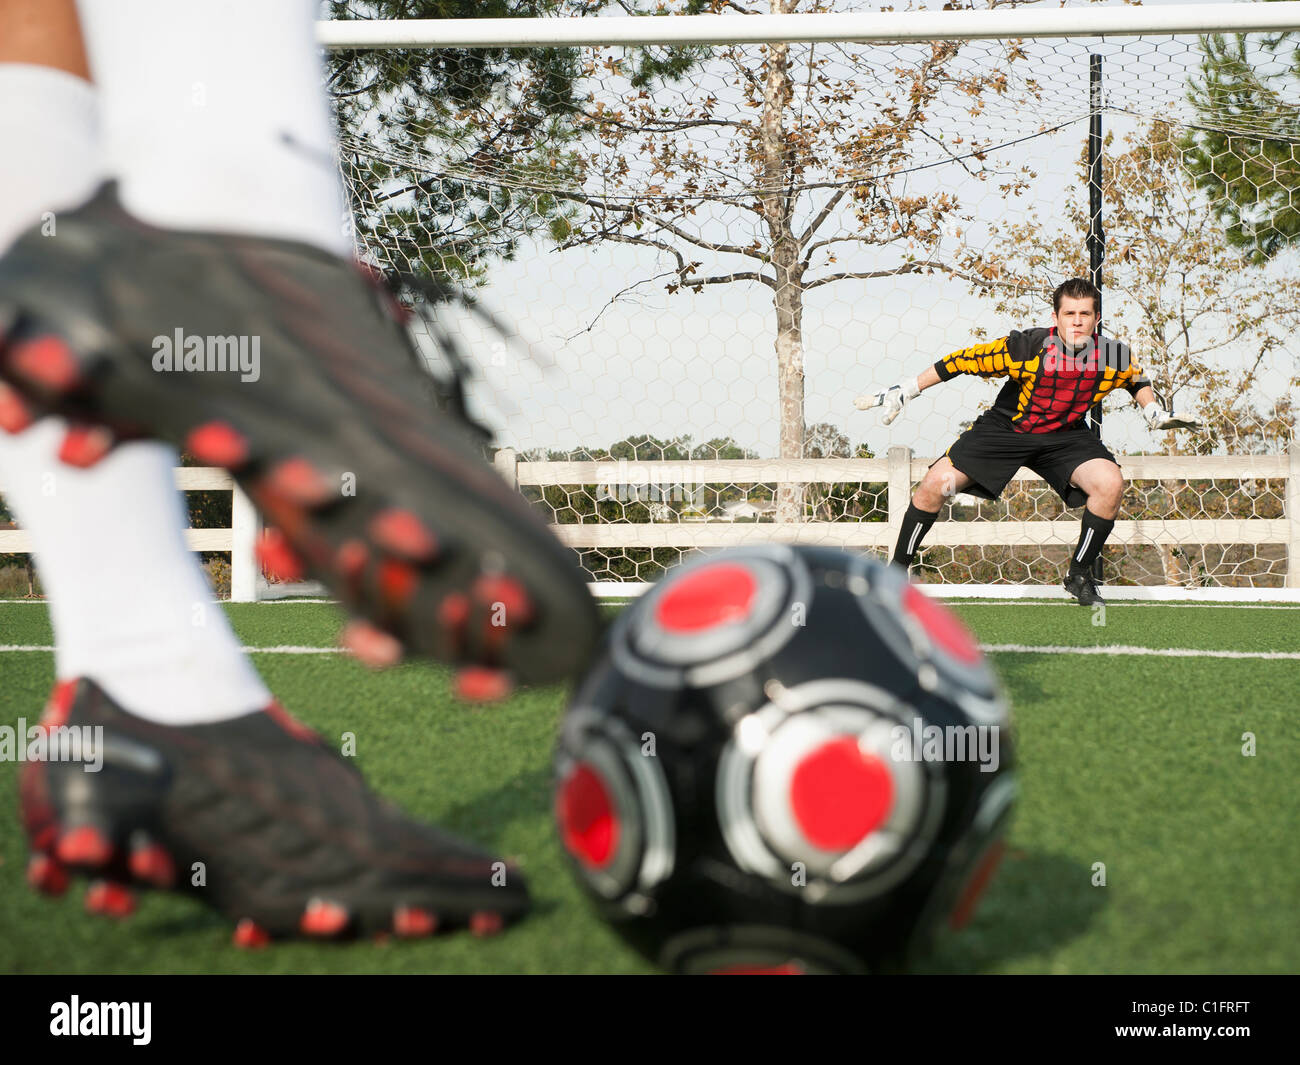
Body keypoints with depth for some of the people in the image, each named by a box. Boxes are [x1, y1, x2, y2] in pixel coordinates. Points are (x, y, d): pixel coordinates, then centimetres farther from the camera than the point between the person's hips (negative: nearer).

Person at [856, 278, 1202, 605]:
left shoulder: (1114, 357, -16)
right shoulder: (1026, 347, -26)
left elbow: (1138, 379, 10)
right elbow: (962, 361, -16)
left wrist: (1156, 413, 0)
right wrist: (904, 391, -14)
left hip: (1065, 435, 2)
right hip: (1005, 427, -2)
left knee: (1110, 483, -24)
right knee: (936, 484, -15)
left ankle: (1079, 574, -1)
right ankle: (896, 570, 6)